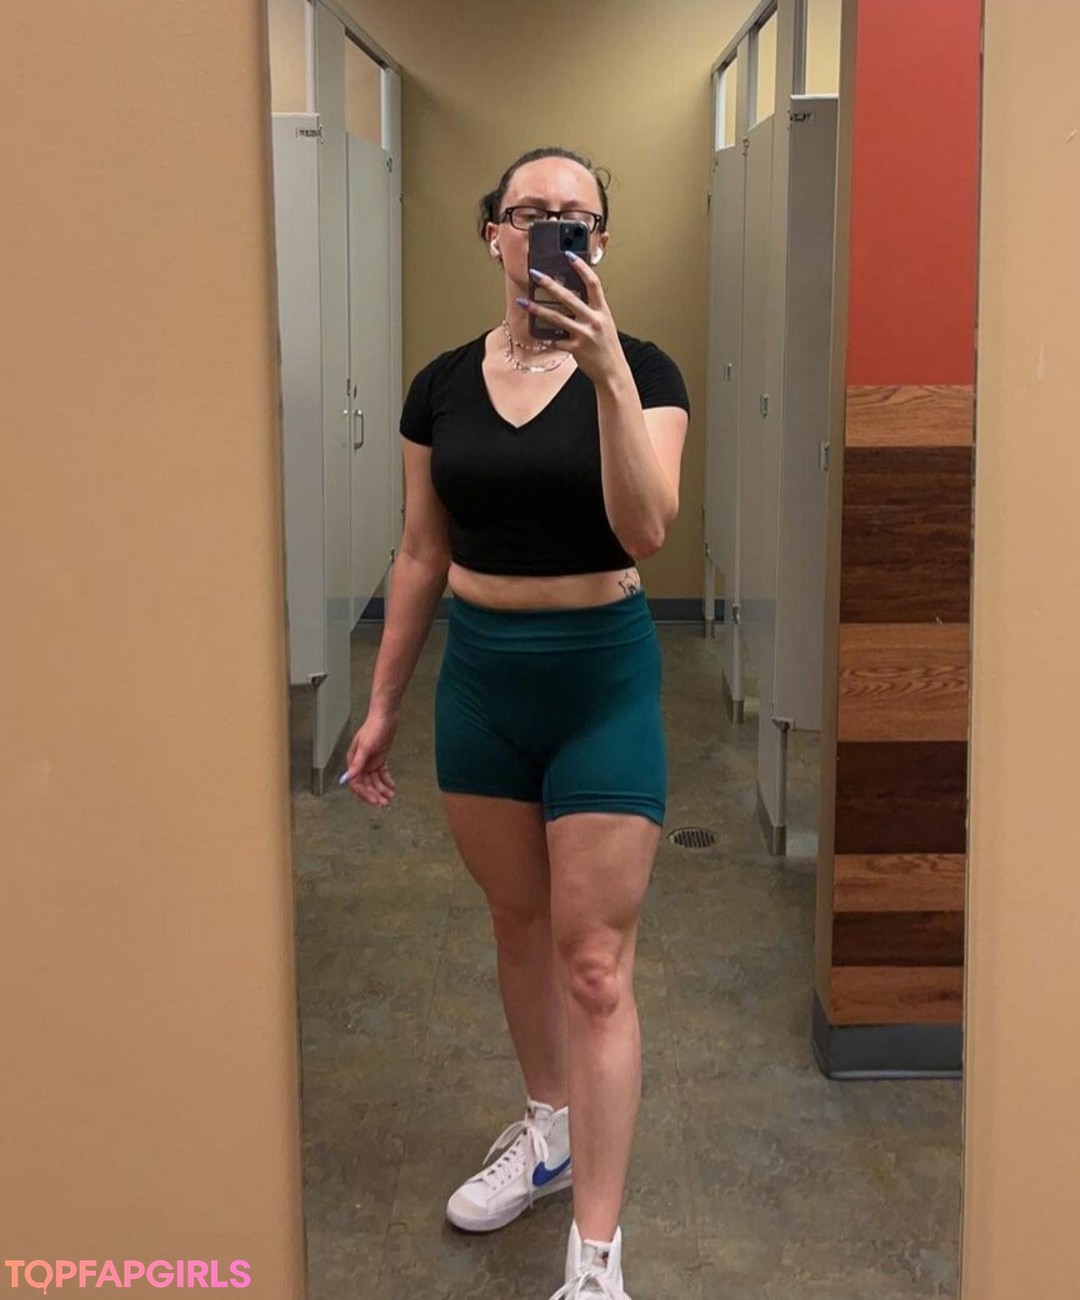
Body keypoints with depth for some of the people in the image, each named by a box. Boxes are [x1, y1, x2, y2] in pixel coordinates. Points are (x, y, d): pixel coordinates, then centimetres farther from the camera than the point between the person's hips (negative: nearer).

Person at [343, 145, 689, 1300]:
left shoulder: (638, 370, -7)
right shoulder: (443, 384, 3)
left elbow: (646, 531, -23)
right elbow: (422, 554, 8)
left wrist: (607, 371, -32)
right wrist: (382, 704, 10)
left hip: (602, 674, -4)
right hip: (480, 673, 4)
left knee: (594, 960, -3)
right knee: (518, 922, 18)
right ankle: (547, 1130, 41)